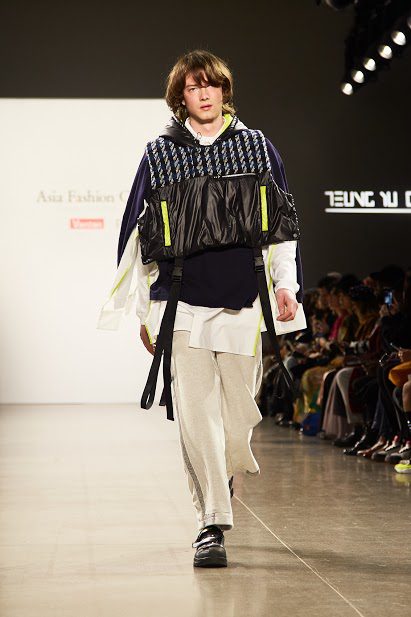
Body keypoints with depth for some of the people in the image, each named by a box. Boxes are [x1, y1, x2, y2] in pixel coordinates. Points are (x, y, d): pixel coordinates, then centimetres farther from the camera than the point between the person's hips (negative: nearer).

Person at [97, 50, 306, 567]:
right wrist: (145, 310, 8)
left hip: (244, 298, 1)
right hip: (182, 300, -1)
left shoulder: (257, 147, 10)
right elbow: (137, 232, 10)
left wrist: (286, 284, 5)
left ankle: (227, 472, 38)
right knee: (195, 412, -7)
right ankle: (211, 522, -1)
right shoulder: (160, 153, 8)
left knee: (239, 411, 5)